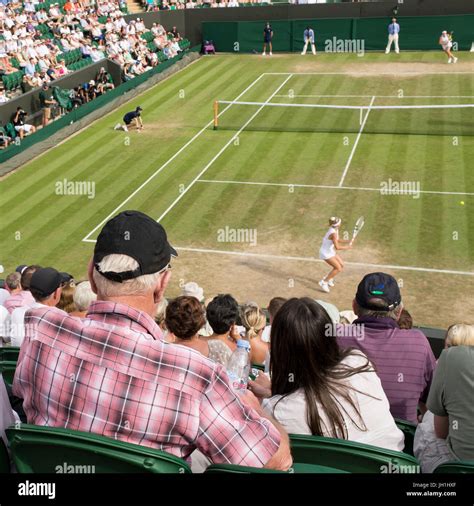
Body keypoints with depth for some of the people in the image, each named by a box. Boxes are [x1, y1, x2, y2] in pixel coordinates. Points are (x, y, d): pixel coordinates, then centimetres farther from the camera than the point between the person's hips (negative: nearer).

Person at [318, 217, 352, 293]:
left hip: (330, 252, 9)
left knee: (341, 265, 15)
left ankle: (329, 279, 30)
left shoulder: (336, 230, -1)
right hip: (326, 253, -9)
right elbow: (337, 247, -30)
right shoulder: (333, 233, -30)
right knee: (338, 268, -10)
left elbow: (337, 240, 14)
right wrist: (347, 247, -17)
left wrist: (347, 242, 1)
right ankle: (324, 282, -1)